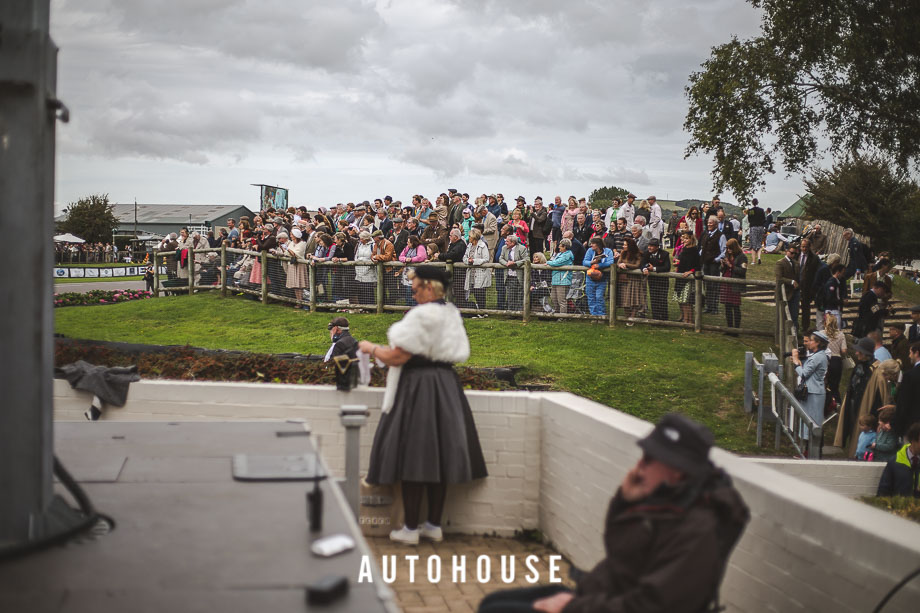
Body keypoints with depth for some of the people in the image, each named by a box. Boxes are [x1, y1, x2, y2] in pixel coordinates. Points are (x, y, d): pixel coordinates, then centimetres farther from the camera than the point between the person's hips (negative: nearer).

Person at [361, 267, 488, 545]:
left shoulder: (421, 316, -18)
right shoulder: (452, 314, 9)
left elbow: (397, 358, -19)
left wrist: (372, 348, 0)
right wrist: (383, 351, 22)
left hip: (418, 388, -8)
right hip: (446, 387, 8)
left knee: (412, 456, -1)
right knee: (438, 455, 11)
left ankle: (410, 528, 4)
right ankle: (434, 525, 18)